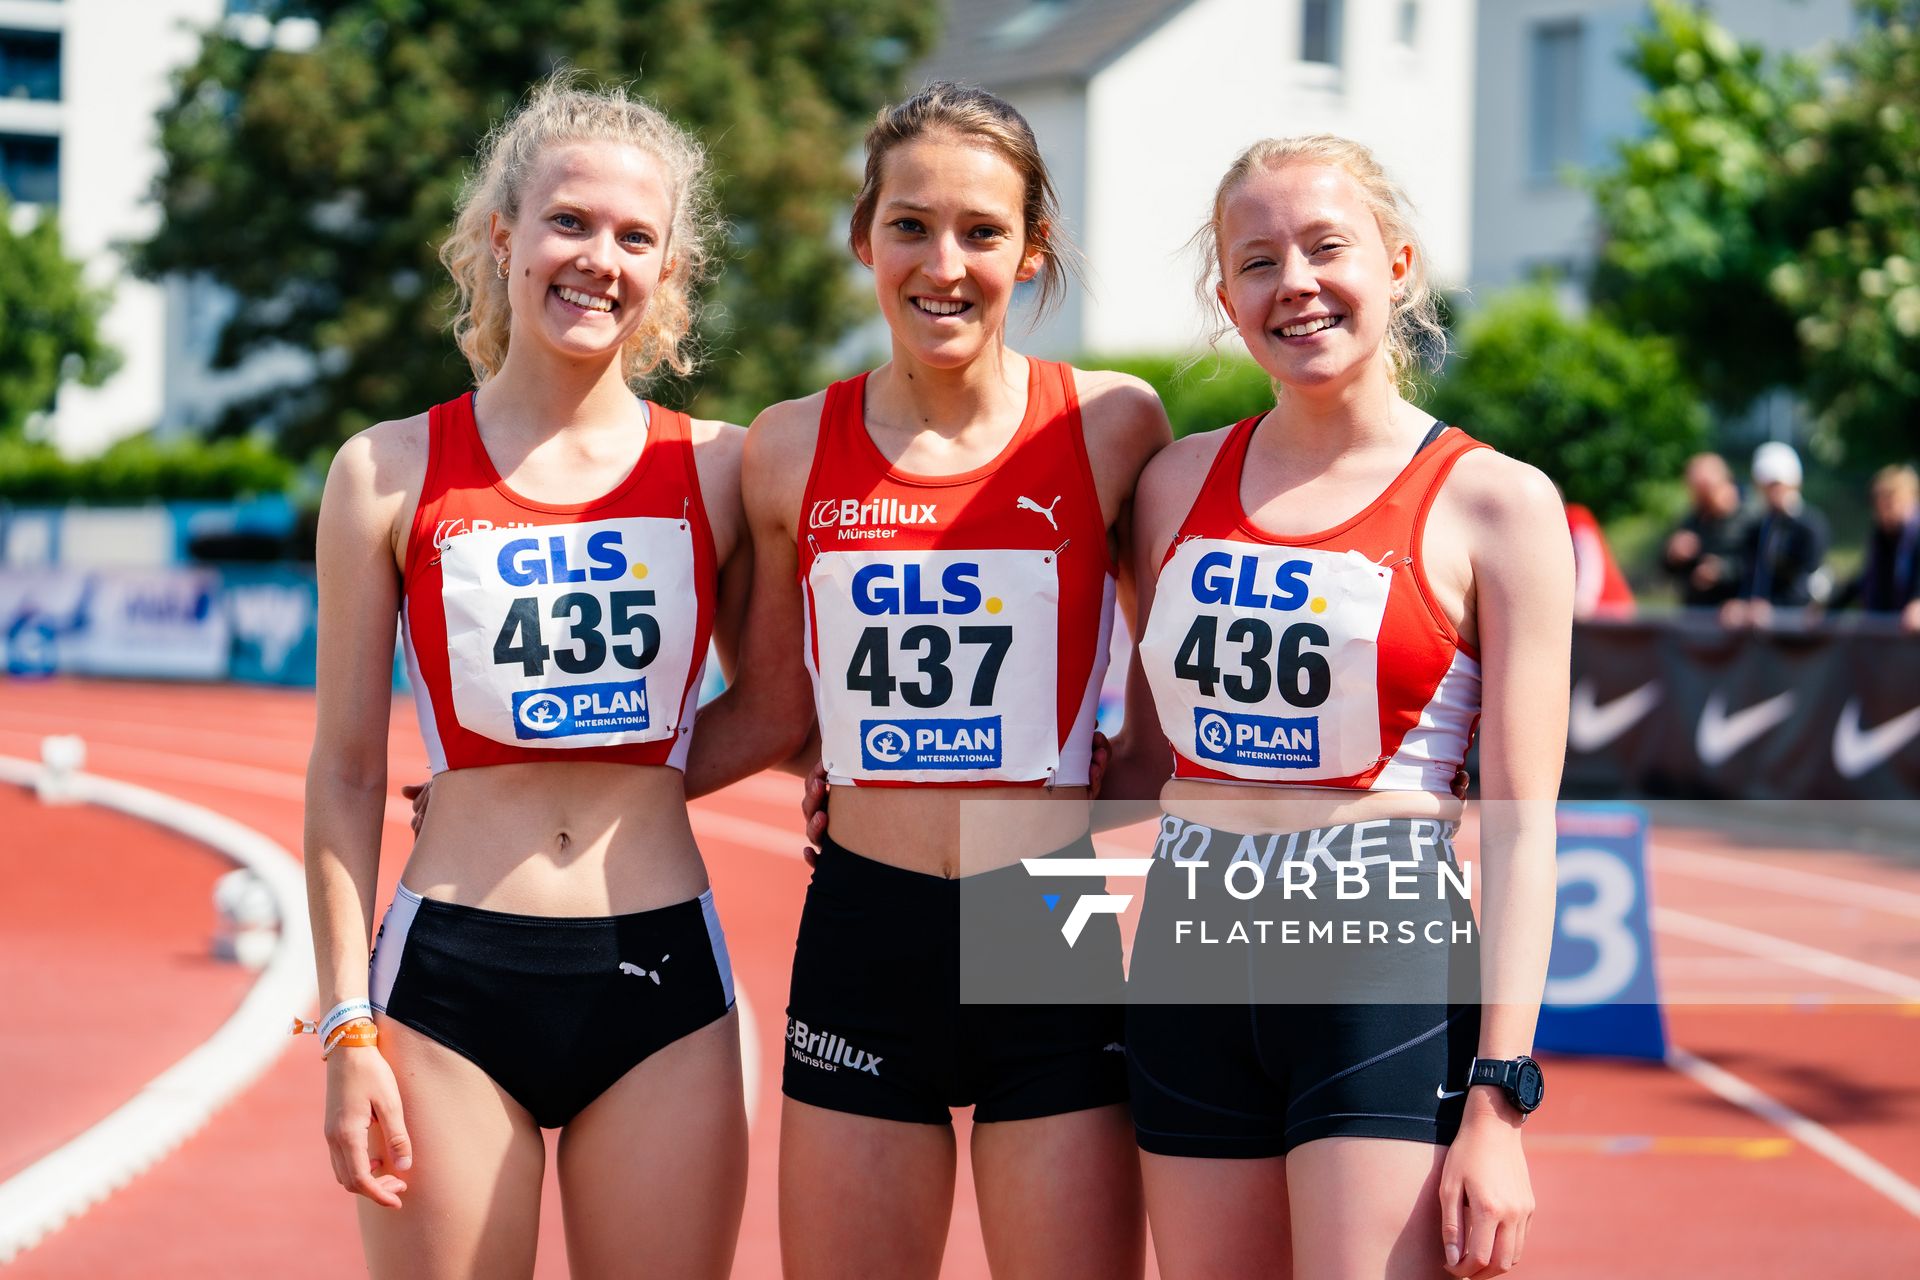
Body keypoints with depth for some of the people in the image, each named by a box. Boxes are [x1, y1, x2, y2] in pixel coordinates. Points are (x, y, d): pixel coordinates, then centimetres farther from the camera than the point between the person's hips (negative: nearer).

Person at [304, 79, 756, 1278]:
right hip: (450, 975, -1)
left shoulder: (718, 469, 4)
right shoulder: (390, 472, 2)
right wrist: (349, 1030, -1)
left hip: (661, 972, 1)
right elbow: (346, 772, 3)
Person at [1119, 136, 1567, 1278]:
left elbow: (1522, 825, -7)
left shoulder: (1493, 502, -3)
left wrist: (1498, 1104, -12)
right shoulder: (1179, 483, 9)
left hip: (1387, 968, -4)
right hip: (1190, 962, 4)